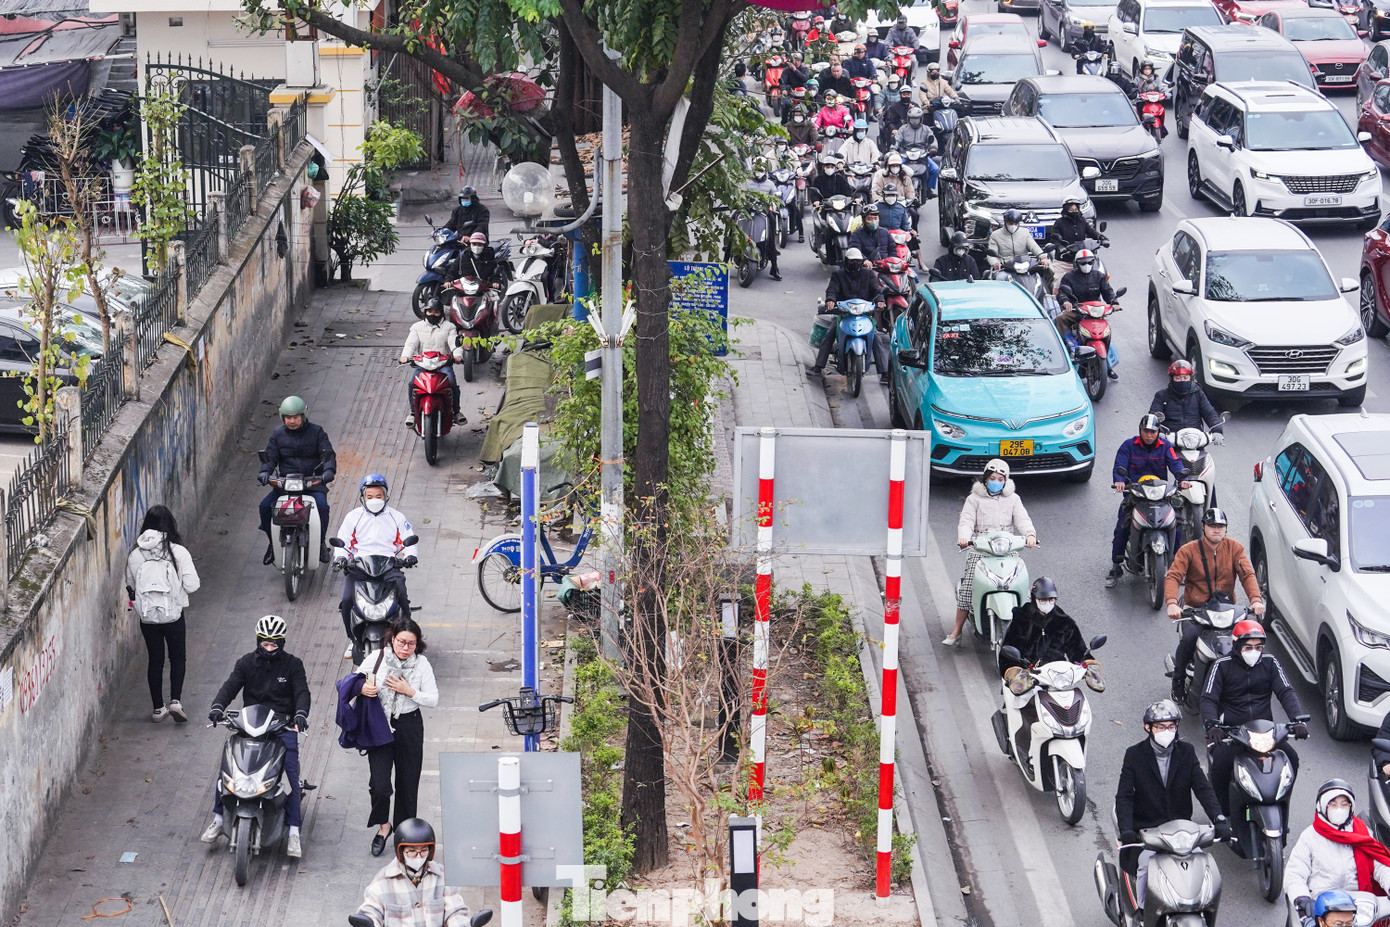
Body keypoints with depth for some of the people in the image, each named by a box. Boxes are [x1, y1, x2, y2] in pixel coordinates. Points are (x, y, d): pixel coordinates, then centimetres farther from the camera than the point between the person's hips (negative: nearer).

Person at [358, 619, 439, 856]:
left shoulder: (421, 663, -3)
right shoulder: (376, 658, -4)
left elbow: (433, 700, -4)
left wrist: (410, 692, -18)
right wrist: (362, 689, -19)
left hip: (409, 728, 1)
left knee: (408, 783, 10)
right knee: (379, 785, -10)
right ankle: (383, 825, 16)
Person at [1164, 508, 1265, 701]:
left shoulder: (1234, 548, 6)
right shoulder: (1188, 550, 0)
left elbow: (1247, 574, -4)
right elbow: (1173, 576, -11)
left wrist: (1256, 599, -23)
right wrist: (1172, 603, -31)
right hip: (1195, 609, -2)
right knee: (1190, 637, -31)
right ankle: (1178, 680, -8)